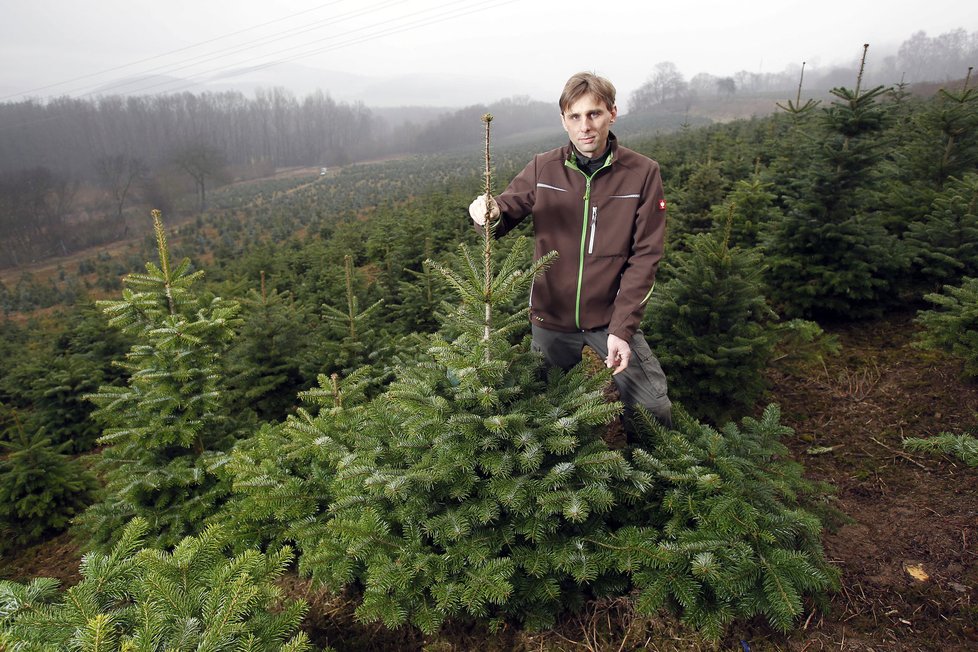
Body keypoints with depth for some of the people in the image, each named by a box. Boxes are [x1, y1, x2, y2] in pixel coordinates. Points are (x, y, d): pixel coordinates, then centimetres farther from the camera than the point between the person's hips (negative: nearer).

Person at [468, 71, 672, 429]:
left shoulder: (642, 173, -10)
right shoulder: (542, 168, -7)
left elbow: (644, 257, -10)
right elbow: (504, 217, 0)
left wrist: (622, 328, -16)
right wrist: (489, 212, -26)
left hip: (611, 318, -1)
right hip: (551, 317, 2)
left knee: (653, 406, 4)